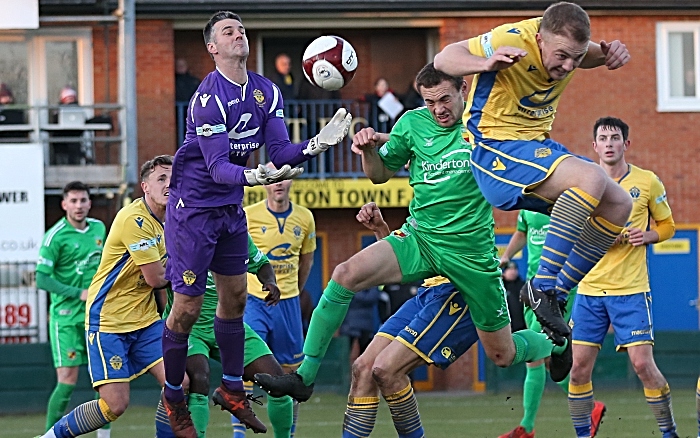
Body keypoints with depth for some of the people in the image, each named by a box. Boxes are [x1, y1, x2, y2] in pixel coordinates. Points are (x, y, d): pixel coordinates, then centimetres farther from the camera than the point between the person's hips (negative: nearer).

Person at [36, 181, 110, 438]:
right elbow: (42, 279, -15)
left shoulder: (99, 228, 8)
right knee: (67, 380, -12)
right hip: (65, 316, -6)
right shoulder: (55, 236, -12)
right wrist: (79, 293, -20)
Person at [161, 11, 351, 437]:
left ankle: (232, 389, 23)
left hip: (231, 208, 7)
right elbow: (218, 166, -28)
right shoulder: (209, 97, -22)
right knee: (187, 307, -4)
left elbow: (281, 152, -3)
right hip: (194, 206, -7)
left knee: (235, 296, 11)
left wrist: (314, 145, -22)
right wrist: (253, 176, -46)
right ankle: (173, 397, 11)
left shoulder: (266, 92, 0)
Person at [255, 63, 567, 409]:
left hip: (471, 249, -2)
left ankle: (556, 344, 43)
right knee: (346, 274, -24)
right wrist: (369, 149, -11)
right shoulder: (413, 123, 0)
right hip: (419, 239, 2)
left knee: (503, 355, 6)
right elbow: (380, 174, 12)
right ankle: (304, 376, -20)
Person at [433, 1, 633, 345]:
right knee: (590, 178, -30)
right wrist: (486, 64, -42)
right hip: (495, 148, -9)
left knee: (619, 205, 2)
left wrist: (612, 54, -5)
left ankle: (557, 294, 7)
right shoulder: (514, 40, -24)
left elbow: (596, 56, 21)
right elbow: (444, 58, -21)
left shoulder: (567, 43, -3)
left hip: (536, 146, 9)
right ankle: (541, 286, -26)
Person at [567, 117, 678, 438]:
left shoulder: (647, 182, 2)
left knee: (643, 364, -9)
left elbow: (667, 225, 12)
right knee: (580, 366, -1)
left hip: (631, 290, -2)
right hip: (589, 288, 2)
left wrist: (647, 236, -9)